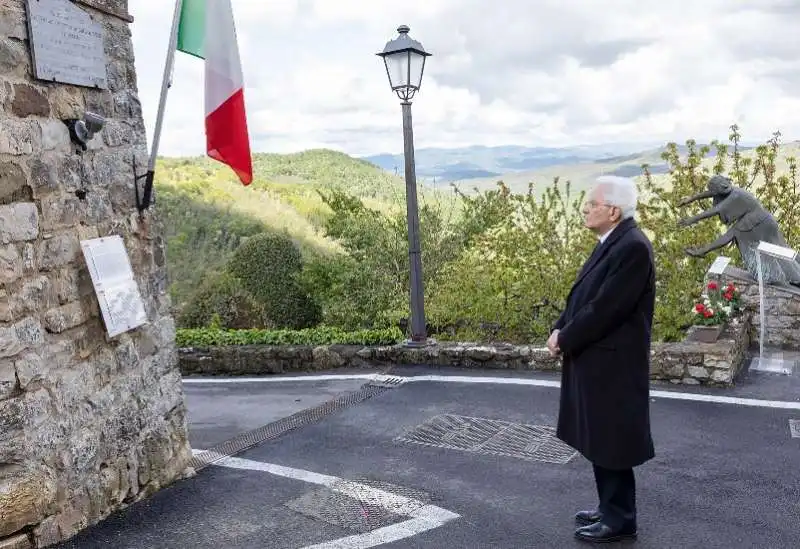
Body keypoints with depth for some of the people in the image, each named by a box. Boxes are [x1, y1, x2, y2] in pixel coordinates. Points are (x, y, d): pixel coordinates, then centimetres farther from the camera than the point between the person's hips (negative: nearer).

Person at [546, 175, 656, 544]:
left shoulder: (632, 247, -21)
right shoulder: (611, 243, 10)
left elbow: (605, 308, -24)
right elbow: (583, 295, 13)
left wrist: (564, 340, -15)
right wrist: (560, 329, -1)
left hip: (611, 364, -10)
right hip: (594, 359, 10)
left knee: (611, 443, 3)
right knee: (600, 441, 19)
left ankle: (619, 520, 18)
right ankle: (610, 508, 33)